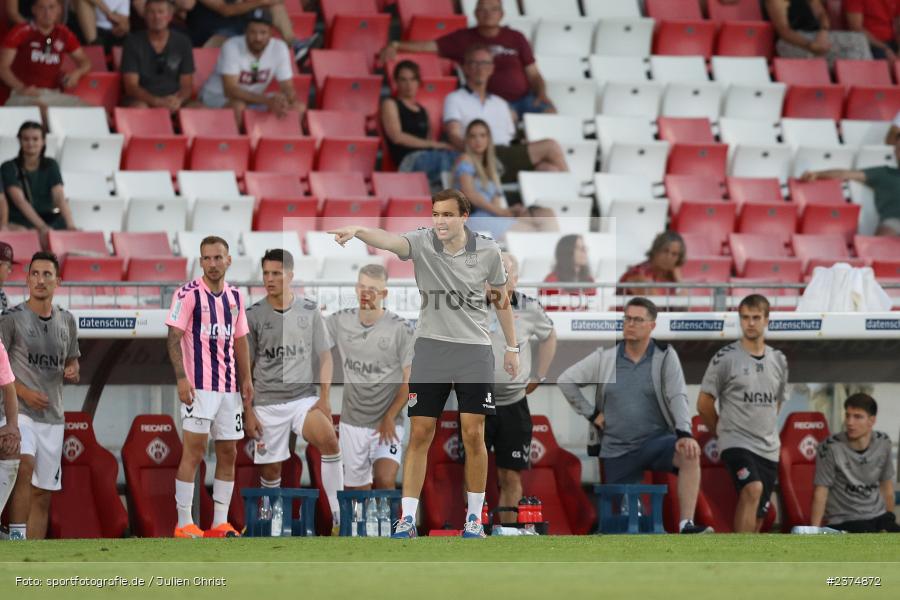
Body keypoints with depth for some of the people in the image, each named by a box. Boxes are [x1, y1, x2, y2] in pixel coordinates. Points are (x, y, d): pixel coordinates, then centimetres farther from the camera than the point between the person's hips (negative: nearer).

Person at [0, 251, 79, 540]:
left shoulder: (67, 321, 11)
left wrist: (73, 372, 0)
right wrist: (24, 392, -18)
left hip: (52, 415, 5)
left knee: (43, 492, 6)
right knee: (25, 465, -30)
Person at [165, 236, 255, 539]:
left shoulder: (235, 296, 13)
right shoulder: (188, 294, -7)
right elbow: (174, 337, -10)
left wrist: (246, 379, 10)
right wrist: (181, 378, -18)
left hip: (229, 387, 7)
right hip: (199, 386, -7)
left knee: (228, 452, 6)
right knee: (194, 450, -9)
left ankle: (220, 523, 12)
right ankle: (184, 523, -5)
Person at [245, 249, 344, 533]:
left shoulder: (309, 311, 2)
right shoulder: (253, 315, 0)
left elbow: (325, 356, 7)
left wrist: (324, 397, -4)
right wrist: (247, 411, 2)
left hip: (304, 397, -1)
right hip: (268, 401, 1)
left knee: (329, 441, -25)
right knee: (270, 469, 2)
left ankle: (339, 516, -23)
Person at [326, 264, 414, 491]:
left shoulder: (401, 329, -8)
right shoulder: (342, 321, 2)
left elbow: (409, 380, -6)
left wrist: (390, 417, -14)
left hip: (387, 424, -3)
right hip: (352, 423, 3)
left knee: (385, 480, -25)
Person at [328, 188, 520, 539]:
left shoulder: (487, 251, -3)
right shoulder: (422, 243, -7)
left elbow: (500, 298, 11)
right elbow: (388, 240, -28)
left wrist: (512, 346, 14)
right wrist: (357, 231, -49)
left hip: (474, 350, 0)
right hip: (430, 348, 0)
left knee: (473, 435, -1)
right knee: (420, 434, -1)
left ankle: (474, 517, 12)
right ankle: (407, 520, 3)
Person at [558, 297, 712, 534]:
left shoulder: (665, 356, -2)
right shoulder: (604, 358, 3)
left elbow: (678, 397, -11)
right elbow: (565, 381, 10)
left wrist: (684, 434, -27)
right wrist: (591, 414, 3)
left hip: (656, 441, -3)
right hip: (616, 450, 3)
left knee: (689, 453, -33)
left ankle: (687, 525, -36)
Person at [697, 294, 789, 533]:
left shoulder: (778, 360, 12)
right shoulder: (725, 358, -4)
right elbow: (704, 405, 1)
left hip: (769, 448, 6)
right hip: (736, 444, -6)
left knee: (756, 518, 5)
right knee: (753, 489, -30)